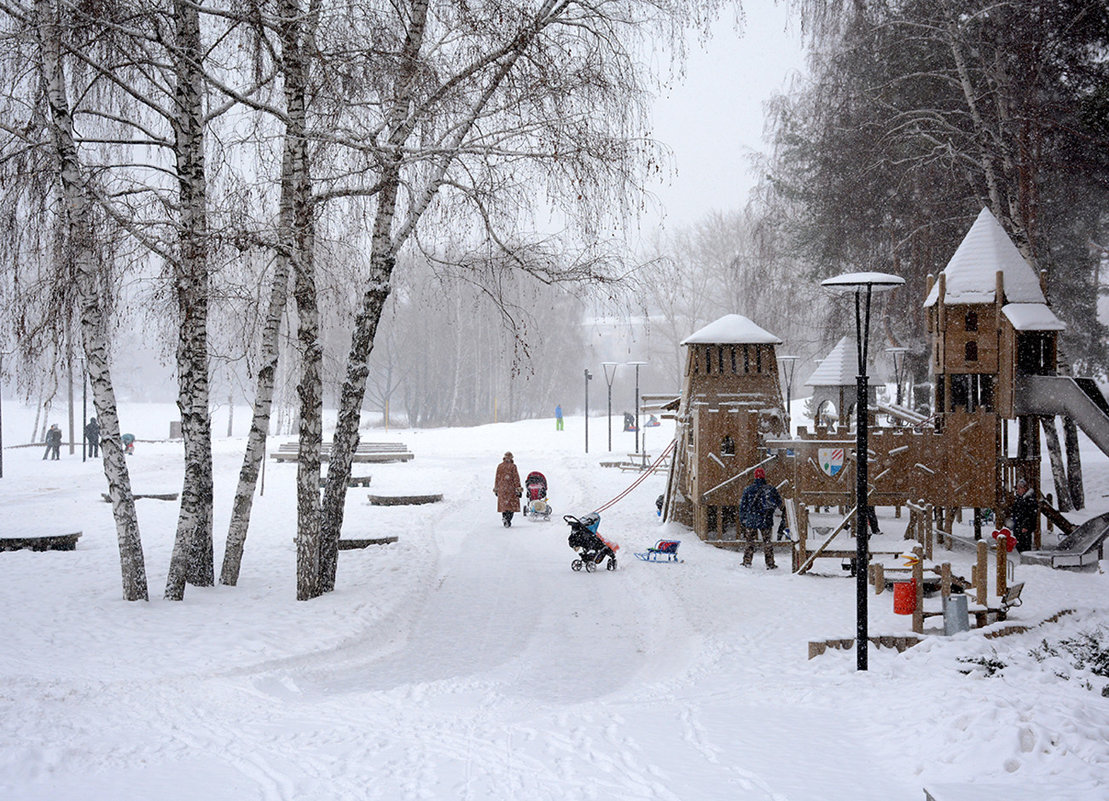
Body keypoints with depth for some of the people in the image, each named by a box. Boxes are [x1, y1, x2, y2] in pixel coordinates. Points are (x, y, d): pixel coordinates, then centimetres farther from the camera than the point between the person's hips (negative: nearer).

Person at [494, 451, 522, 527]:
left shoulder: (499, 466, 5)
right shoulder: (513, 466, -6)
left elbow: (497, 478, 10)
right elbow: (516, 478, -7)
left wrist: (496, 489, 18)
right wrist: (518, 489, -4)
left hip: (501, 489, 4)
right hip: (511, 489, -4)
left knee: (503, 504, 15)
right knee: (511, 506, -1)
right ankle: (508, 521, -13)